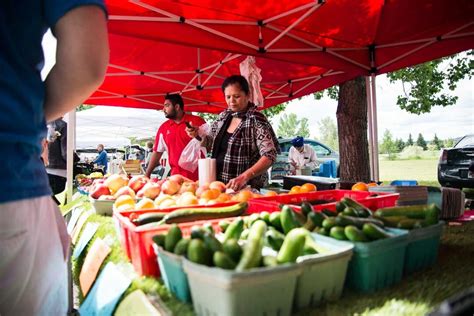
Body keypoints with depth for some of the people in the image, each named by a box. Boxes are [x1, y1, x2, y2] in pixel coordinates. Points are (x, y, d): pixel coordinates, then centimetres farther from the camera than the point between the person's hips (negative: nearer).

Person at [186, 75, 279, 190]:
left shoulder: (257, 120, -14)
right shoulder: (223, 117, 5)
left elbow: (269, 156, -22)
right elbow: (213, 144, 17)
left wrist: (244, 177, -34)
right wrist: (198, 134, -2)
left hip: (246, 188, -5)